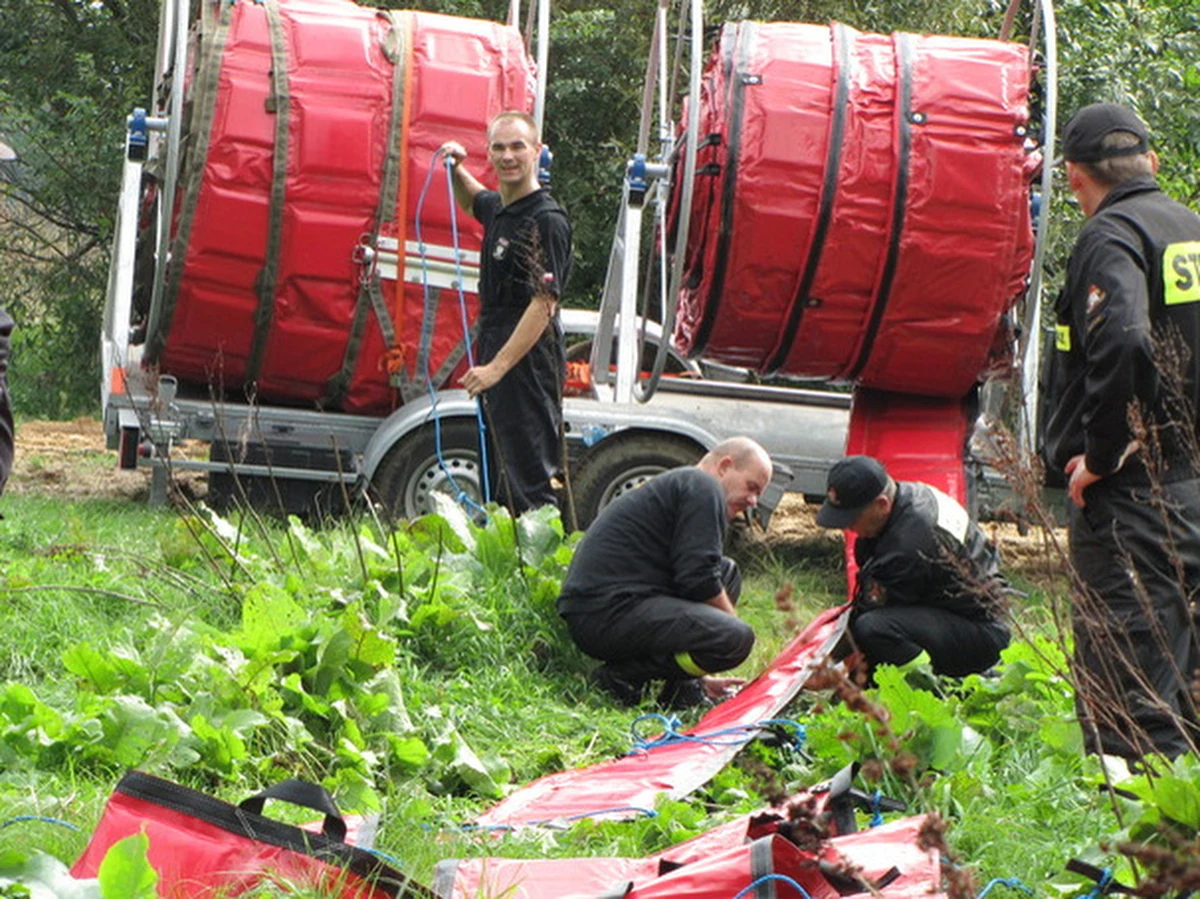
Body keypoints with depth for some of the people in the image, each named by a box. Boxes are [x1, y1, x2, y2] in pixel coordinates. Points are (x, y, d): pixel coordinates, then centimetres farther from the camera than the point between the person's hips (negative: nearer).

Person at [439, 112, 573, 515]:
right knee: (497, 480, 11)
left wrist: (496, 367, -26)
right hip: (497, 355, 10)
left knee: (529, 480, -12)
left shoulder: (547, 220, -15)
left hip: (530, 362, -10)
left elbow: (544, 304, -21)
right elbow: (473, 201, 40)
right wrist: (456, 169, 17)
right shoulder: (498, 208, 13)